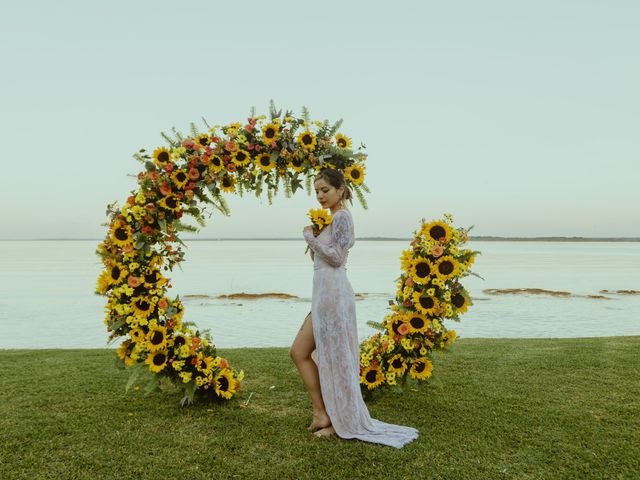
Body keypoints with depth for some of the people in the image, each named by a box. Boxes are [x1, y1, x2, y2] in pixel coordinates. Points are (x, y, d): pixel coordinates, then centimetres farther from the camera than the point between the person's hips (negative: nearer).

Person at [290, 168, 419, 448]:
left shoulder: (341, 217, -9)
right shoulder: (331, 219, 20)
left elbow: (337, 257, -17)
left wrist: (309, 237, -9)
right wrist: (312, 234, 9)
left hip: (333, 293, -10)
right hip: (324, 294, 10)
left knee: (334, 359, -1)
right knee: (298, 352, 11)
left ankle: (343, 421, 12)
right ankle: (322, 413, 16)